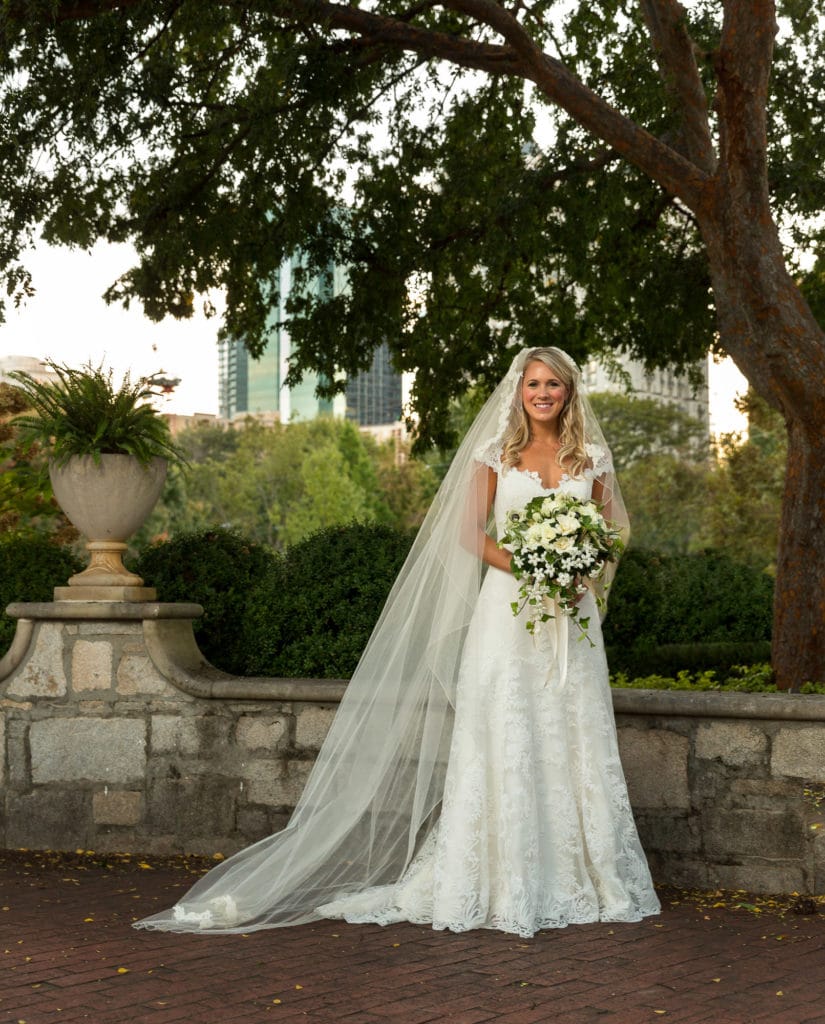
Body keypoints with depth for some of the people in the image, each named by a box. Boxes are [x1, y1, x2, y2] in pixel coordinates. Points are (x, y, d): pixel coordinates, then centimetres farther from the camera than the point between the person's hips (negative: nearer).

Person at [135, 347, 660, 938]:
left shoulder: (592, 457, 10)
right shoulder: (495, 453, 4)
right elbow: (471, 532, 1)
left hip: (571, 616, 2)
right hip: (506, 607, -2)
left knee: (571, 743, 3)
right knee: (502, 740, -4)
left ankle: (575, 880, 12)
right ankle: (501, 884, 2)